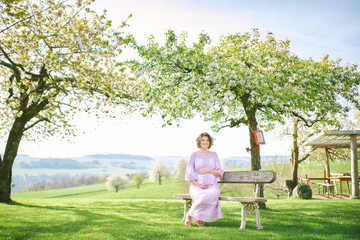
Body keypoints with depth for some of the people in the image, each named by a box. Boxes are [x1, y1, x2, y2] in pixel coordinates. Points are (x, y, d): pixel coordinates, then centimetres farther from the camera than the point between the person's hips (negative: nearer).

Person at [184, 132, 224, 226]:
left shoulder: (213, 155, 15)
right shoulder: (194, 155, 9)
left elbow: (220, 173, 12)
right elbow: (189, 174, 3)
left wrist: (208, 170, -6)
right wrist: (199, 185, -11)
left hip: (212, 186, 2)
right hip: (197, 186, -2)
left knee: (214, 193, -36)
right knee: (203, 196, -37)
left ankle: (199, 217, -16)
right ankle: (189, 215, -12)